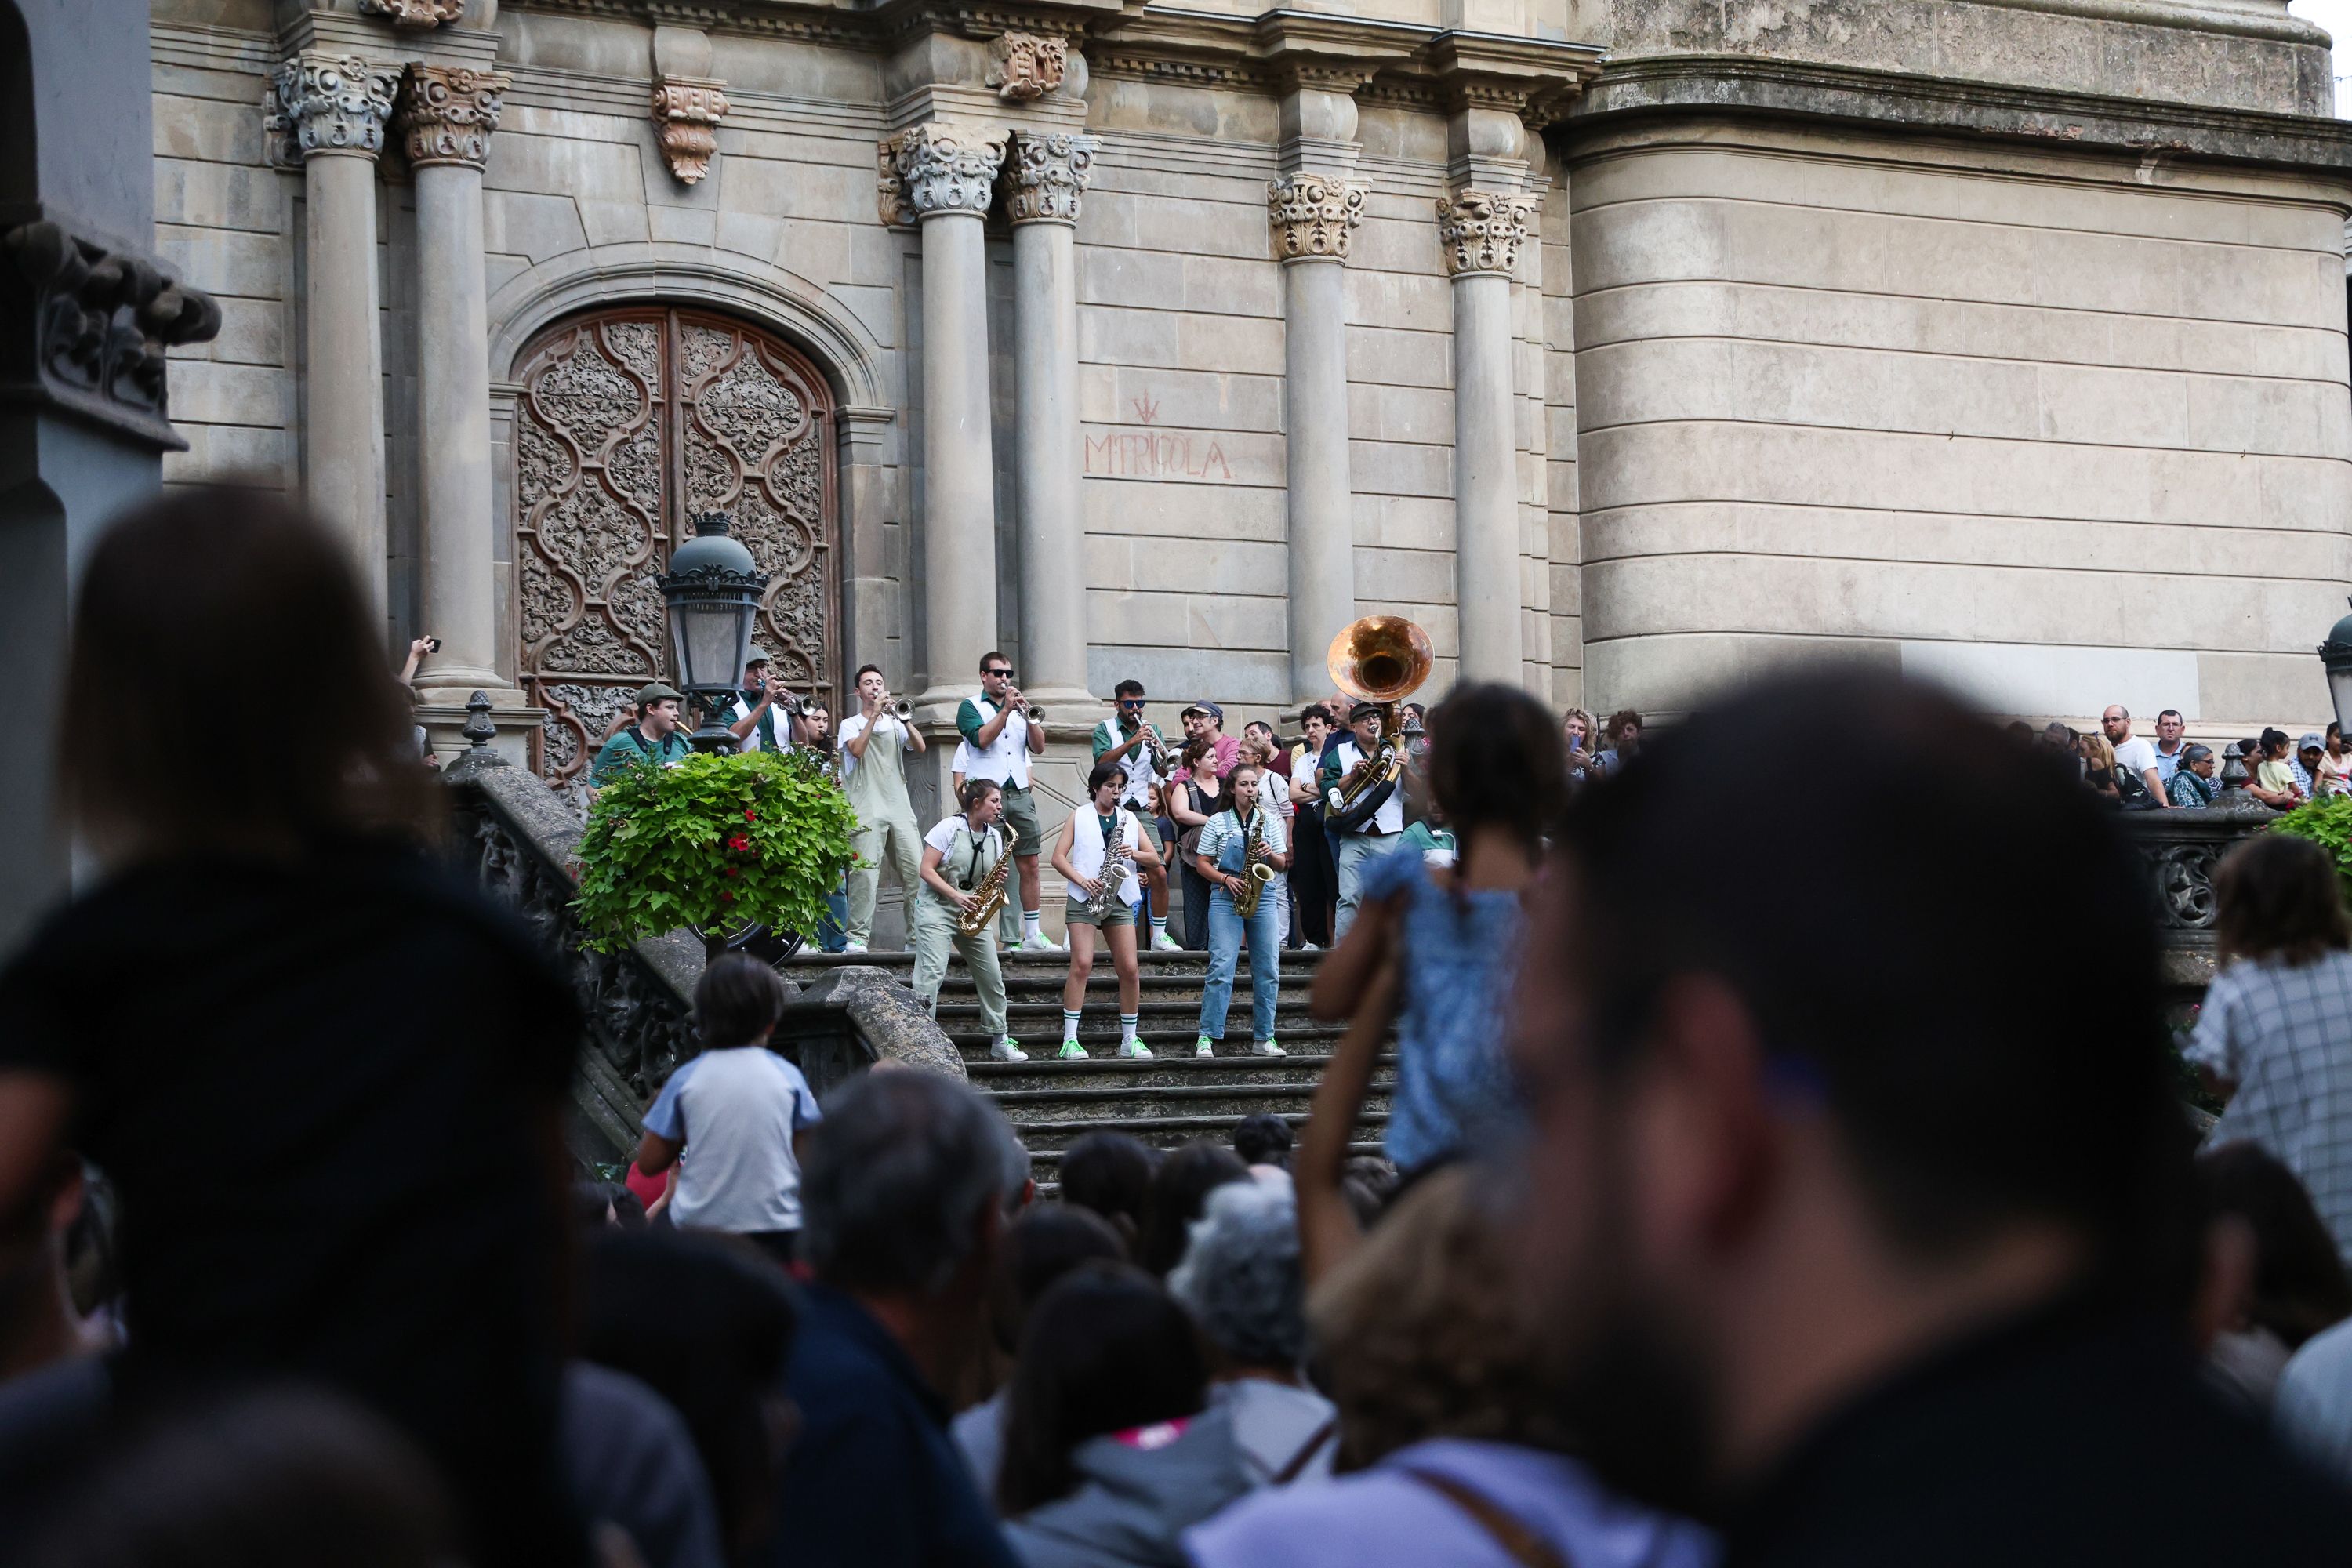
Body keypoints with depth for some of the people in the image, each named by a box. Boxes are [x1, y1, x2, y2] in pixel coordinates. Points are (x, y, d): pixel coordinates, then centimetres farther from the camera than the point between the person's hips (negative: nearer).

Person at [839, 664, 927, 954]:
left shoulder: (894, 724, 19)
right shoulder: (851, 724, 11)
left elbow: (920, 748, 3)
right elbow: (857, 750, -9)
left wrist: (903, 717, -9)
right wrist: (874, 715, -8)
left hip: (899, 808, 4)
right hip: (867, 808, -4)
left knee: (917, 872, -4)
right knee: (865, 873, -14)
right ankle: (857, 937, -12)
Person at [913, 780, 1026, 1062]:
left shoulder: (995, 837, 10)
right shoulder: (949, 828, -8)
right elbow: (926, 870, -11)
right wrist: (955, 896, -20)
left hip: (973, 913, 6)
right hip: (937, 909, -6)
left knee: (992, 977, 5)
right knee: (932, 973, -18)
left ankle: (1000, 1041, 15)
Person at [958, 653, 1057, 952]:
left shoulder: (1019, 707, 20)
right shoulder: (971, 707, 5)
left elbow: (1038, 747, 10)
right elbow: (981, 738, -12)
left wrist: (1029, 717, -6)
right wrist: (1006, 710, -14)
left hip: (1019, 794, 5)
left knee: (1029, 865, 1)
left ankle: (1033, 935, 4)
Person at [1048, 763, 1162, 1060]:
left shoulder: (1129, 819, 16)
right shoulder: (1079, 817, 8)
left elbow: (1155, 858, 14)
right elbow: (1058, 858, 1)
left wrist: (1135, 854, -7)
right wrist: (1082, 880, -14)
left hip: (1120, 901, 3)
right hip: (1084, 901, -3)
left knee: (1129, 970, -2)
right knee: (1082, 965, -14)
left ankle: (1129, 1040, 8)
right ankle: (1070, 1040, -15)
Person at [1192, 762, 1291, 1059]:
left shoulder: (1270, 820, 11)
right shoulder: (1217, 822, 4)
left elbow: (1282, 864, 11)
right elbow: (1202, 864, 4)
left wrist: (1271, 854, -10)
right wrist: (1225, 878, -12)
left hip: (1263, 898, 3)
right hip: (1226, 900, -3)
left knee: (1268, 970, 0)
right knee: (1221, 967, -12)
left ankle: (1263, 1039, 6)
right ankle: (1207, 1038, -12)